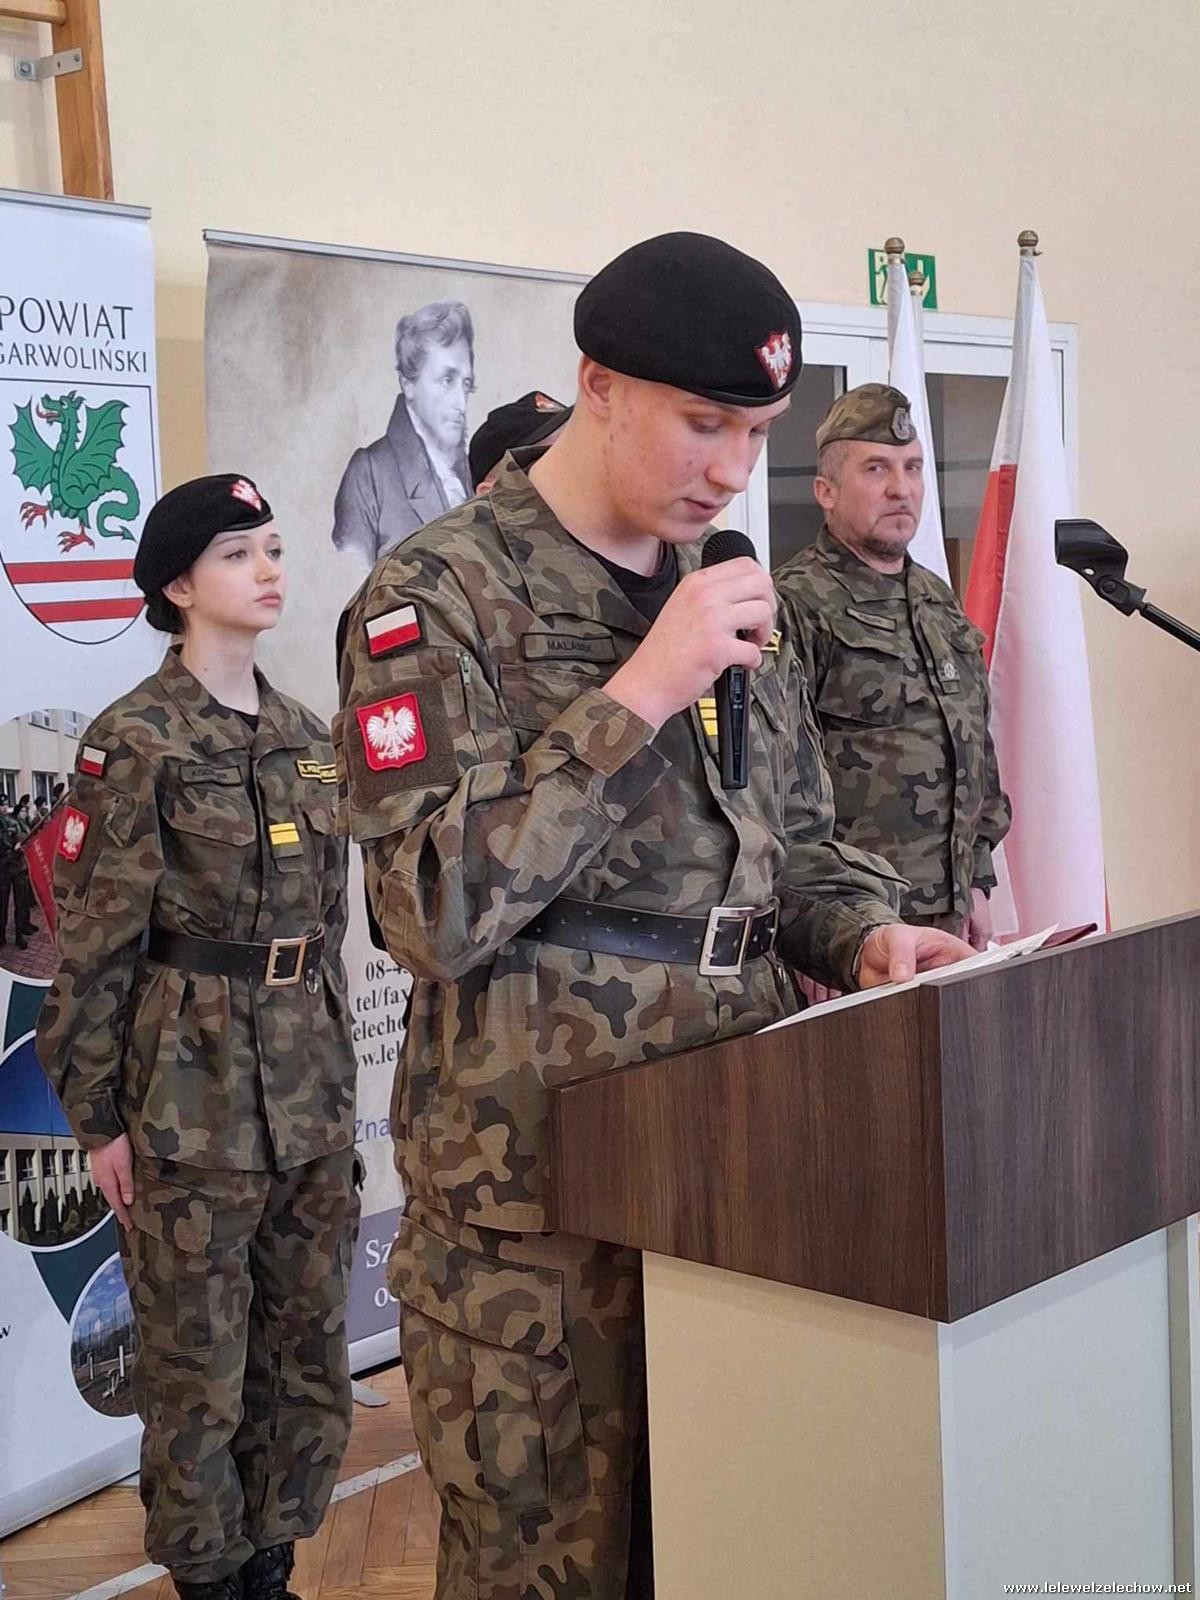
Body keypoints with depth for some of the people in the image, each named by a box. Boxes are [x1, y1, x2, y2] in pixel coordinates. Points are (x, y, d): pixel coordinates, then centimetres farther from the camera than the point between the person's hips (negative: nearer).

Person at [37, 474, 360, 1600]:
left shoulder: (307, 737, 10)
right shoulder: (136, 740, -9)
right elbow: (95, 944, -9)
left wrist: (333, 1072, 17)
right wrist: (100, 1116, -9)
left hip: (311, 1087, 7)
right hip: (193, 1092, -6)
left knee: (308, 1352, 14)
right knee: (200, 1371, 5)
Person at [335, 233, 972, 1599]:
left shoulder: (730, 599, 12)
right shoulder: (437, 598, -9)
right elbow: (437, 911, -19)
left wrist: (867, 936, -3)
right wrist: (639, 696, -21)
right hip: (531, 1183, -6)